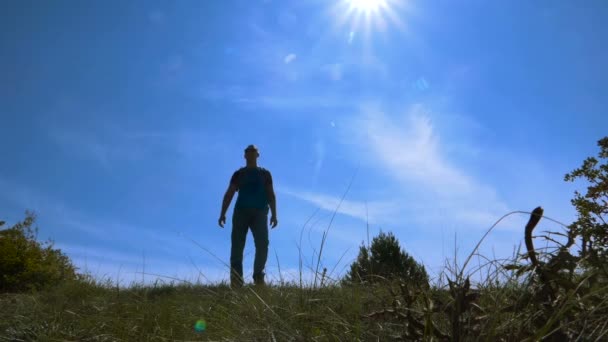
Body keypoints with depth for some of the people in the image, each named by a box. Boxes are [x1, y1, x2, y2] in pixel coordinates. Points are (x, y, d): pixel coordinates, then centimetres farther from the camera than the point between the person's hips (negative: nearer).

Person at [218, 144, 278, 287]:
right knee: (237, 246, -8)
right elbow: (228, 194, 10)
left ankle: (258, 277, -8)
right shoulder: (238, 174, 16)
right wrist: (222, 214, -2)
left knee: (262, 244, -14)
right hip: (241, 212, 0)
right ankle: (236, 281, -9)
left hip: (259, 212, 0)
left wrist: (274, 214, -1)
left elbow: (271, 195, 11)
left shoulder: (265, 173, 18)